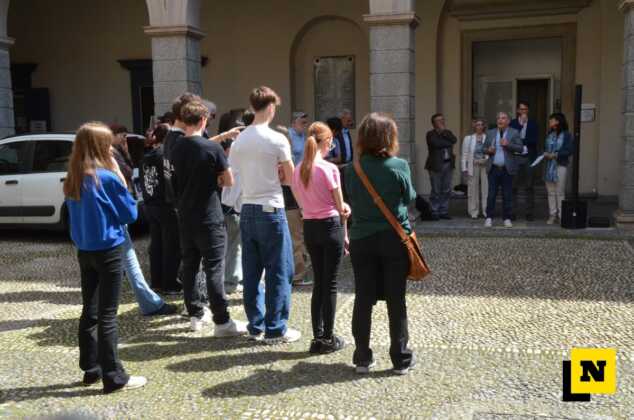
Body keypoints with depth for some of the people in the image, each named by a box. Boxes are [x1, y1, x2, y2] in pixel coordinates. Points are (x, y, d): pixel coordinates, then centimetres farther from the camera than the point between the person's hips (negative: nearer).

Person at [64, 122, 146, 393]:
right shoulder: (107, 178, -16)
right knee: (107, 315, -2)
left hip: (84, 251, 7)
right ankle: (114, 377, 4)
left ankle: (91, 369, 25)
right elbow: (130, 214, -8)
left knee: (89, 312, 15)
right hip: (108, 251, -7)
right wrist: (121, 178, -6)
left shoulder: (72, 180, 5)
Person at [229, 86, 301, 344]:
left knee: (251, 272, 11)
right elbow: (291, 178, -5)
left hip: (247, 210, 6)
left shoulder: (238, 140, 7)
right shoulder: (276, 139, -10)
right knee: (279, 272, 3)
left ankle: (255, 327, 20)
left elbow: (237, 175, 12)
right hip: (271, 210, -6)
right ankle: (275, 330, 8)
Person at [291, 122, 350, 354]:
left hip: (309, 226, 5)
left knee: (318, 282, 15)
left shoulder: (298, 170, 3)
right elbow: (340, 207, -10)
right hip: (330, 226, -5)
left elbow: (301, 203, 9)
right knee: (330, 284, 4)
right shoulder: (329, 169, -14)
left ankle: (317, 337, 19)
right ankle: (328, 339, 12)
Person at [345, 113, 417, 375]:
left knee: (363, 299, 9)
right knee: (396, 300, 7)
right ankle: (401, 359, 16)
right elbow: (409, 198, 2)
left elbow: (351, 199, 5)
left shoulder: (352, 169, -5)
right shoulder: (399, 166, -10)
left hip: (362, 240, 2)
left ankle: (362, 358, 17)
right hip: (395, 239, -1)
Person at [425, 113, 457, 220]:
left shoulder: (447, 132, 17)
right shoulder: (430, 134, 0)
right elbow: (436, 144, -18)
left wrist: (444, 131, -6)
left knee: (446, 190, 6)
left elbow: (454, 140, -3)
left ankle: (444, 211, 13)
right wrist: (448, 143, -6)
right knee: (436, 191, -4)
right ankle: (435, 212, 4)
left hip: (448, 164, 5)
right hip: (436, 165, -5)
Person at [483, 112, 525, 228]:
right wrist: (488, 150, -8)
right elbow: (485, 148, 14)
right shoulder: (490, 133, 11)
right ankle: (489, 218, 8)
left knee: (507, 195, 3)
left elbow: (520, 148, -4)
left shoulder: (514, 133, 3)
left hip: (507, 169, -2)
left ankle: (507, 218, 11)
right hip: (493, 168, 2)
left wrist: (508, 145, -17)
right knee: (491, 194, 1)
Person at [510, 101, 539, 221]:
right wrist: (521, 123, -9)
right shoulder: (512, 123, 7)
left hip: (528, 158, 0)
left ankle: (529, 213, 6)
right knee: (513, 186, 1)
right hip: (515, 157, 0)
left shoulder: (533, 123, 8)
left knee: (529, 187, 1)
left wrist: (520, 140, -9)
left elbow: (534, 140, -3)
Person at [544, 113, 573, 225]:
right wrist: (545, 153, -3)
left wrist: (555, 155, -17)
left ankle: (561, 215, 5)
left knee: (560, 192, -2)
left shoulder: (566, 135, -3)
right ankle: (552, 214, 12)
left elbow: (568, 151, -9)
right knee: (550, 192, 6)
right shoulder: (550, 134, 14)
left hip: (560, 165, -5)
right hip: (549, 166, 5)